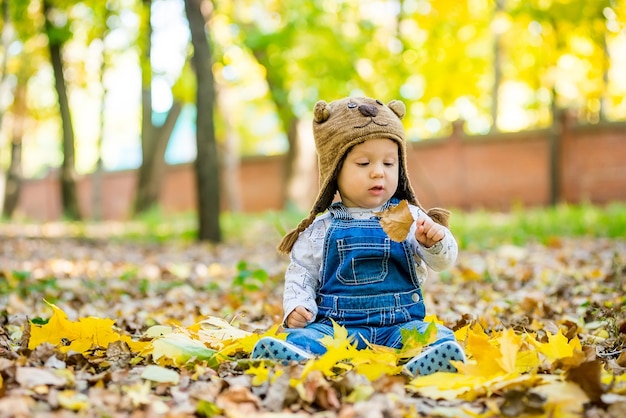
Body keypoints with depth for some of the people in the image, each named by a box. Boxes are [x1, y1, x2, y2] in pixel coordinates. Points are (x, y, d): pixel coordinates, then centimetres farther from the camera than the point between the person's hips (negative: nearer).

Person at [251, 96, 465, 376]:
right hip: (334, 325, 0)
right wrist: (297, 306, -7)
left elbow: (443, 261, 1)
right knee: (299, 338, -28)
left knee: (440, 337, -27)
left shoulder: (409, 217, 7)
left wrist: (434, 241, -21)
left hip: (400, 324, 1)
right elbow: (300, 274, 12)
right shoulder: (321, 228, 7)